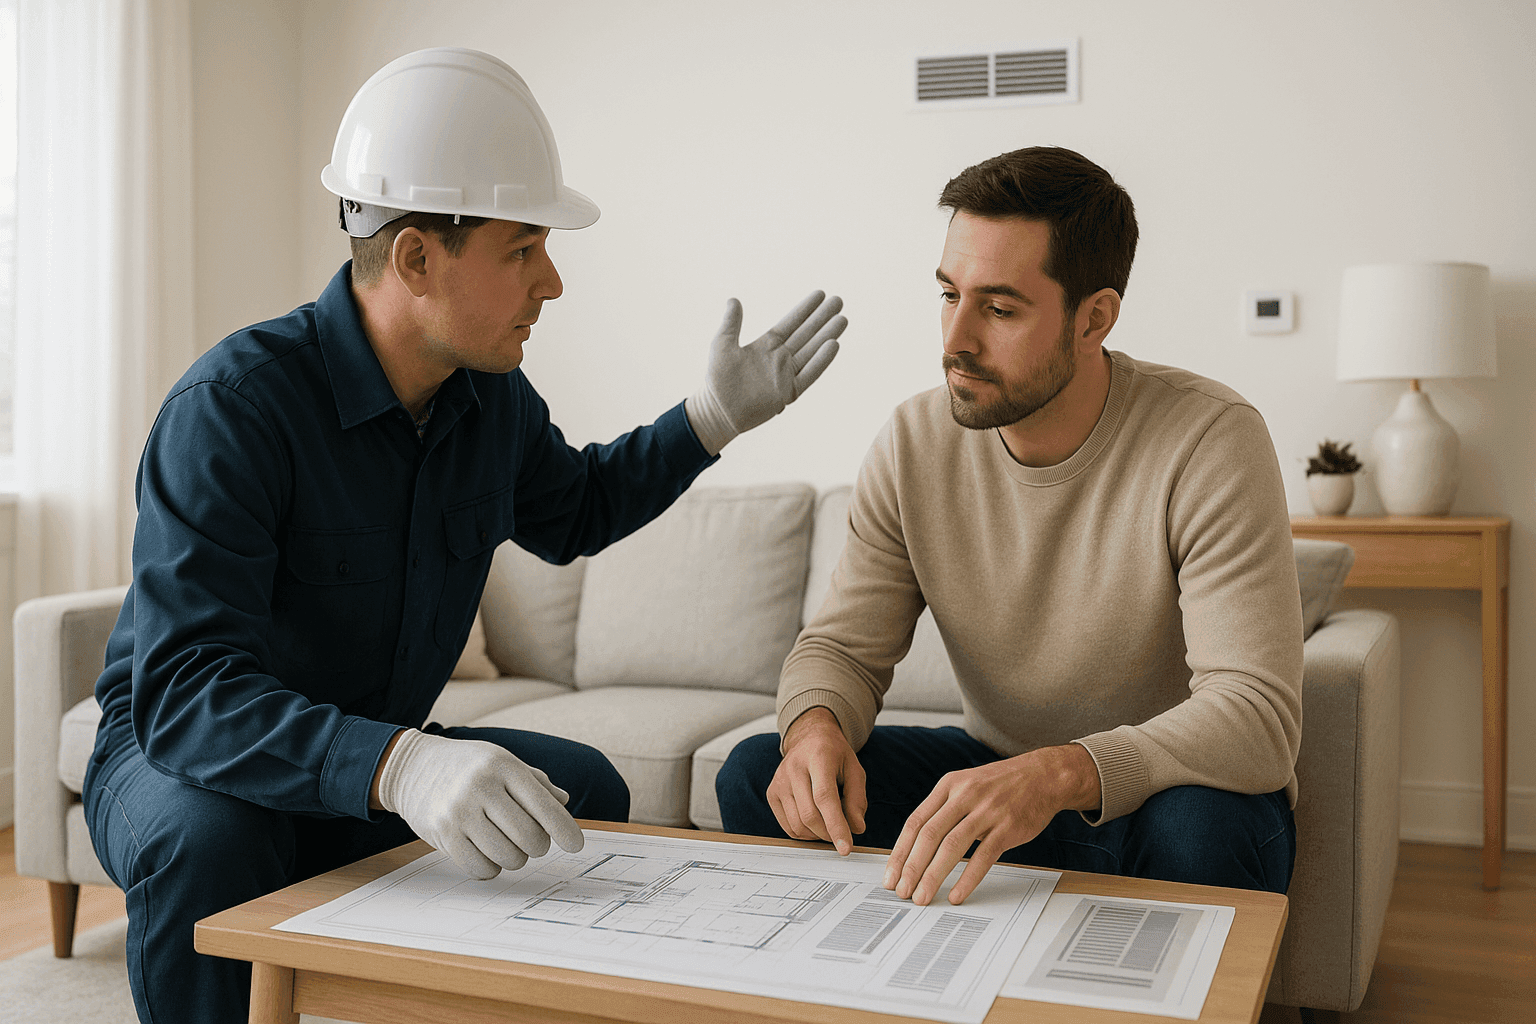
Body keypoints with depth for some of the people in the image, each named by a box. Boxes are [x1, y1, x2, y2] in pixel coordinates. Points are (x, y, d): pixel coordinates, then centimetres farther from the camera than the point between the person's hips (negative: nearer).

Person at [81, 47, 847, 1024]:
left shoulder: (494, 397, -6)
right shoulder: (233, 406, -30)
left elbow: (574, 511, 17)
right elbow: (185, 690, -38)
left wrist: (715, 416, 4)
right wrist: (397, 767, -55)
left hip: (382, 756, 6)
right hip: (177, 754, -6)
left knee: (585, 791, -4)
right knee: (208, 833, -37)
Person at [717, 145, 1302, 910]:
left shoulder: (1211, 443, -23)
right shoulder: (914, 443, -8)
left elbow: (1258, 718, -30)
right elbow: (842, 645, -4)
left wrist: (1060, 776, -47)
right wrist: (816, 725, -29)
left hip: (1175, 790, -3)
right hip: (994, 769, 4)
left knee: (1199, 826, -38)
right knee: (755, 775, -13)